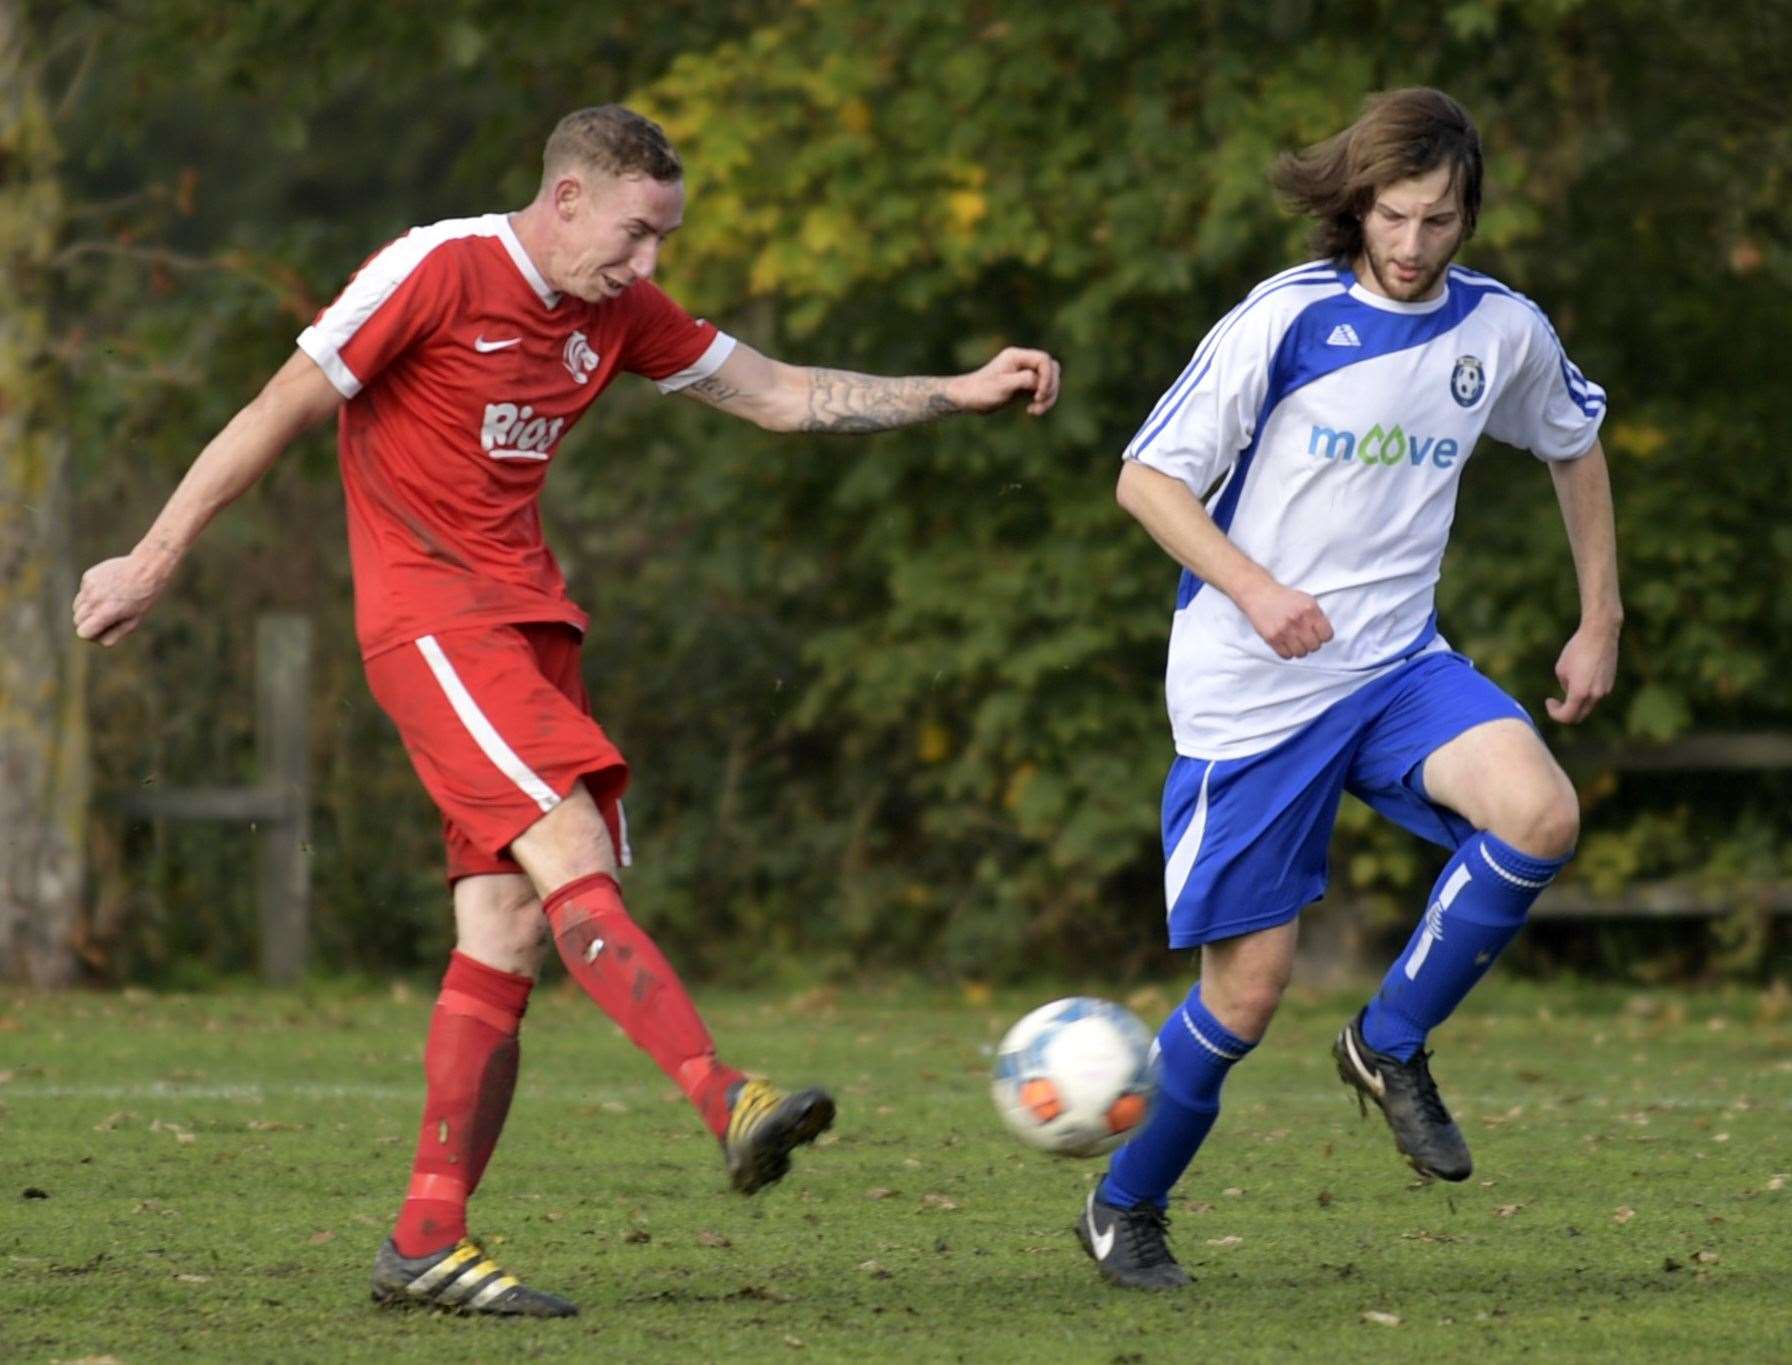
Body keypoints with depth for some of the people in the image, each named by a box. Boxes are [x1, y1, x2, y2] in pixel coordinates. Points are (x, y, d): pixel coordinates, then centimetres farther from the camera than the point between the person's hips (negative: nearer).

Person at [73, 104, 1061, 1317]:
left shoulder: (620, 312, 11)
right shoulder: (437, 272, -10)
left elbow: (781, 395, 16)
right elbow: (281, 412, -7)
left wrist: (960, 394, 7)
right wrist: (155, 561, -5)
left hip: (529, 618, 8)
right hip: (431, 615, -8)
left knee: (512, 932, 0)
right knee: (570, 854, -22)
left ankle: (427, 1239, 2)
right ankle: (728, 1103, -36)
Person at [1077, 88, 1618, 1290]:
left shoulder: (1503, 331, 1)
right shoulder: (1285, 322, -13)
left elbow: (1576, 447, 21)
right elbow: (1148, 478, -9)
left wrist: (1601, 621, 18)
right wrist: (1253, 589, -22)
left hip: (1397, 667, 4)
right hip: (1251, 694, -4)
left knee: (1541, 816, -25)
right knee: (1251, 985, -4)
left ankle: (1391, 1047, -3)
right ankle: (1126, 1209, 21)